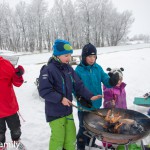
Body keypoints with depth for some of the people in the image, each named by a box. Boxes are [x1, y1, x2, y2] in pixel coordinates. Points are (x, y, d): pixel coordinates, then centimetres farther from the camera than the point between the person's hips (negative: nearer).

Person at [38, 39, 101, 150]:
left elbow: (78, 85, 5)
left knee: (71, 136, 20)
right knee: (58, 138, 6)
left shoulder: (69, 68, 3)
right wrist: (60, 99, -24)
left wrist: (90, 96, -6)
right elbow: (44, 91, -20)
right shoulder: (48, 70, -18)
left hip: (68, 110, 7)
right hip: (55, 112, -6)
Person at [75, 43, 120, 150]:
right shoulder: (78, 70, -15)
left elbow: (107, 82, -5)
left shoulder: (98, 68, -2)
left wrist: (113, 81, -27)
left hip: (96, 104, 5)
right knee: (84, 127, 10)